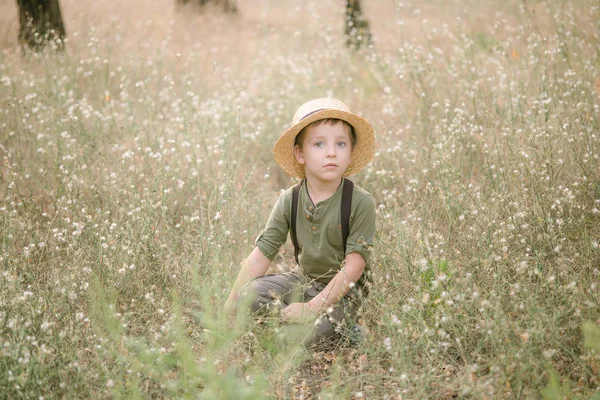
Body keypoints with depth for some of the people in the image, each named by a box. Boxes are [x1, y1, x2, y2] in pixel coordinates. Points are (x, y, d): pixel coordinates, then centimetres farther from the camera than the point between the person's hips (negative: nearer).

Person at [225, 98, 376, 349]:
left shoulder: (361, 203, -18)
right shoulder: (289, 201, -6)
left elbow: (354, 264, -20)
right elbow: (261, 256, -7)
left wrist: (313, 307, -26)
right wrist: (230, 309, -12)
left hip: (344, 288, -4)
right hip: (303, 279, 4)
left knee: (318, 334, -30)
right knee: (251, 294, -20)